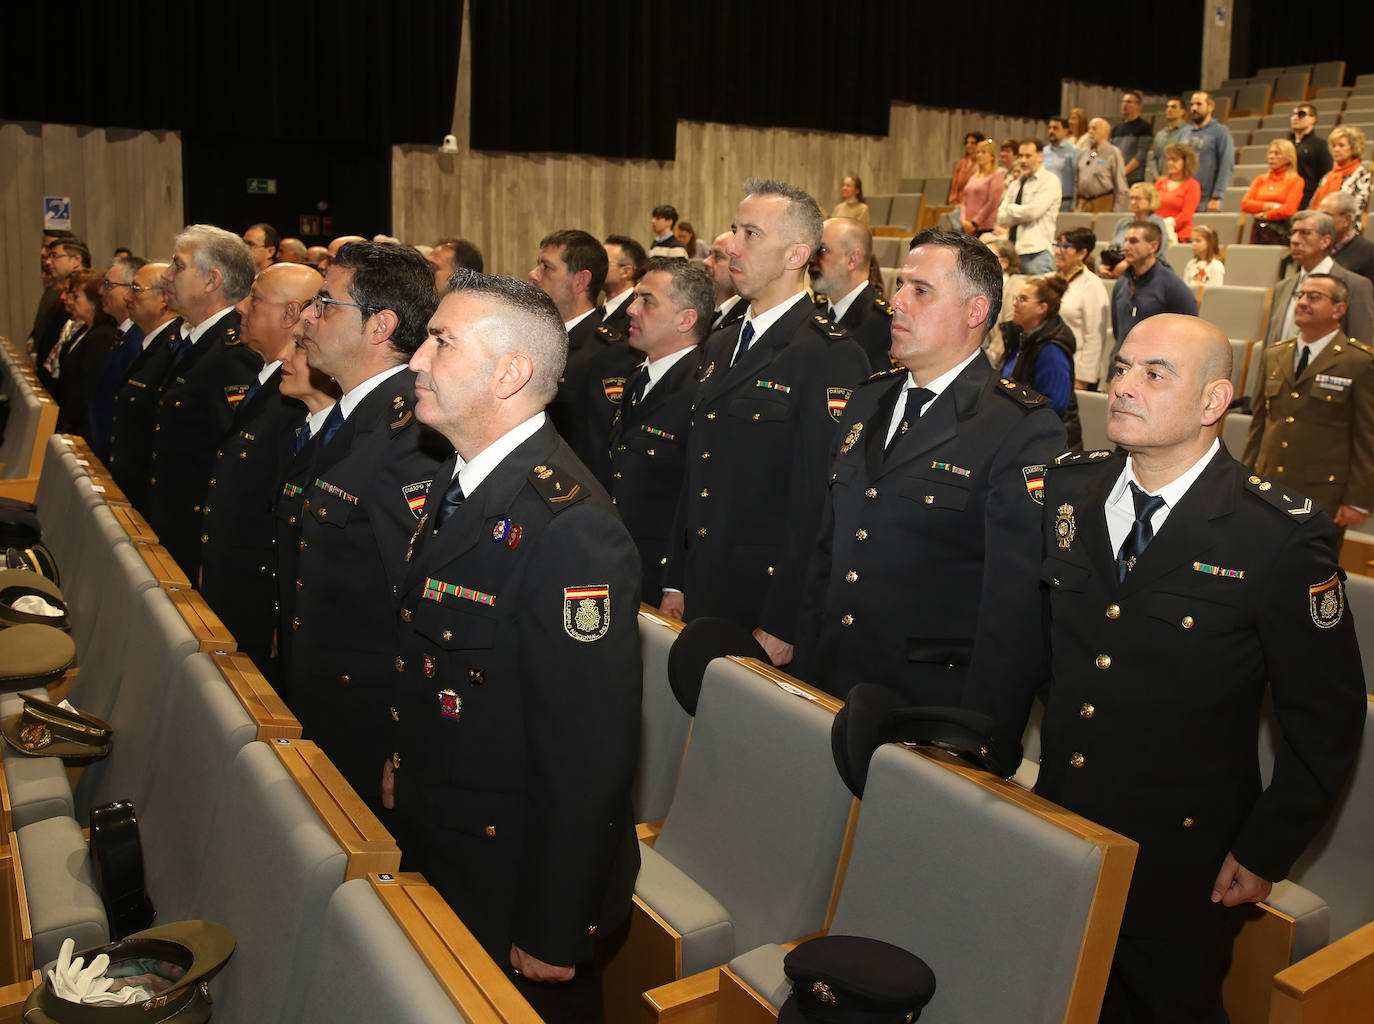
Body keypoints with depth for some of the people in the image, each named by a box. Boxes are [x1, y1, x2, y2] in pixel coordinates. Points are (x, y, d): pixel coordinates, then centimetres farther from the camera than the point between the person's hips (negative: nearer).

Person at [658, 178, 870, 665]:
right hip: (702, 601, 7)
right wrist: (675, 583, 13)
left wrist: (781, 625, -19)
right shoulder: (721, 345, 12)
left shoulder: (831, 356, -15)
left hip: (769, 607, -7)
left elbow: (816, 502, -19)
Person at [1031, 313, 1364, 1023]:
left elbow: (1327, 722, -9)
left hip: (1180, 873, -4)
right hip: (1054, 836, 4)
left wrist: (1265, 854, -7)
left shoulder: (1282, 537, -17)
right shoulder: (1068, 487, -3)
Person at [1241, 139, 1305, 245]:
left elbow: (1289, 210, -7)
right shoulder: (1261, 180, 18)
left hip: (1280, 233, -4)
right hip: (1258, 232, 4)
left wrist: (1264, 215, 0)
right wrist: (1271, 206, -5)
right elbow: (1245, 204, 4)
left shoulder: (1295, 181, 4)